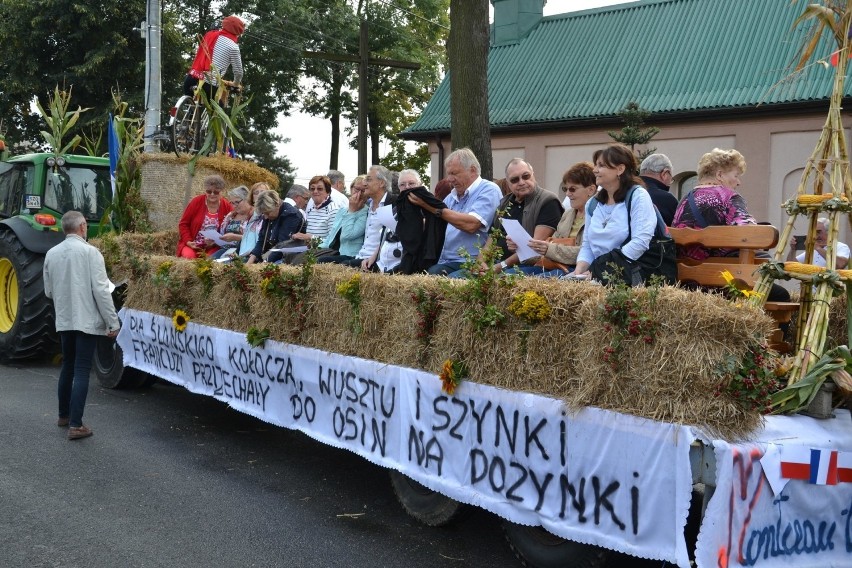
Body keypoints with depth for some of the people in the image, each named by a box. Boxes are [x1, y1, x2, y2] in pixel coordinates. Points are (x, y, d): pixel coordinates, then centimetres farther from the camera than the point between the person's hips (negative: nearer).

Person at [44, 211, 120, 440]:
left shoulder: (51, 254, 5)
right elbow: (101, 290, -15)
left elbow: (48, 291, 12)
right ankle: (75, 425, -5)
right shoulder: (90, 252, -12)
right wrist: (112, 322, -11)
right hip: (86, 320, -6)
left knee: (68, 367, 20)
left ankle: (64, 415, 31)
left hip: (63, 320, 6)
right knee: (81, 371, -4)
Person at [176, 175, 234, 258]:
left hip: (213, 248, 0)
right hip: (192, 246, 0)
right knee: (188, 256, -29)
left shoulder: (227, 207, 0)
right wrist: (188, 241, -11)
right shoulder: (196, 201, -1)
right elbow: (183, 224, 3)